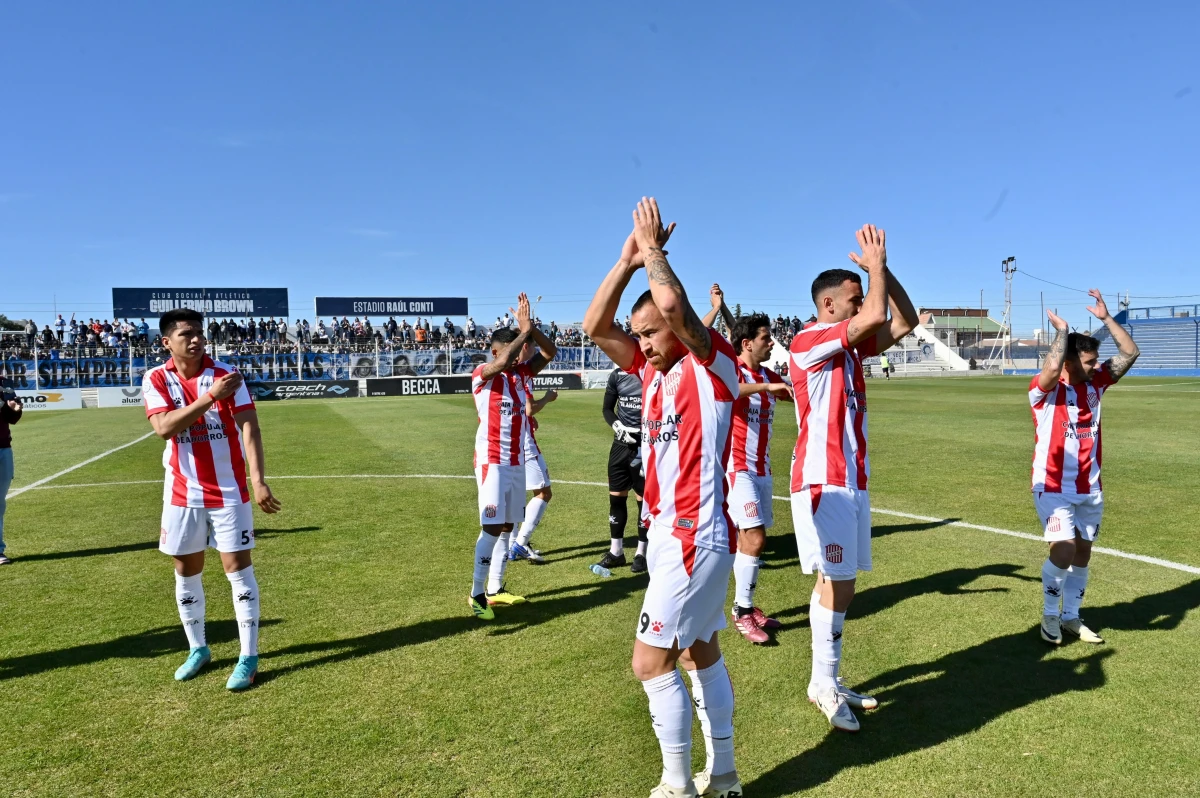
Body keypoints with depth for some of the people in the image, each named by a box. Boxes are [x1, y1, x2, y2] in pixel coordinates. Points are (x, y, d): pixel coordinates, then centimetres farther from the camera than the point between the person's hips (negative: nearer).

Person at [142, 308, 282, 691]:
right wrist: (210, 397, -28)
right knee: (186, 572, 13)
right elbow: (164, 428, -18)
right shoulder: (156, 379, -3)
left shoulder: (226, 374, -8)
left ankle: (248, 657, 8)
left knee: (238, 569, -1)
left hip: (228, 491, -2)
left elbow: (249, 427, -14)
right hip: (183, 493, 3)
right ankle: (198, 649, 31)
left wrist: (258, 480, -25)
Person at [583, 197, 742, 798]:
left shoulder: (713, 364, -10)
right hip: (666, 532, 8)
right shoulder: (654, 368, 10)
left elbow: (672, 303, -26)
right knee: (701, 655, 16)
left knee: (652, 664, -3)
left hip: (695, 539, -8)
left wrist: (653, 248, -10)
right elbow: (594, 326, 6)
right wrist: (627, 259, 1)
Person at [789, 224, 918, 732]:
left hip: (852, 480, 9)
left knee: (838, 583, 11)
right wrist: (876, 265, -7)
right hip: (823, 482, -9)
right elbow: (875, 315, -22)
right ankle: (824, 686, 5)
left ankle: (827, 681, 20)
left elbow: (904, 322, 16)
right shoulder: (808, 342, -13)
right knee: (836, 584, -7)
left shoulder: (851, 344, 15)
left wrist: (883, 269, 7)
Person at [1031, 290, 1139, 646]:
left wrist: (1105, 317, -2)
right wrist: (1062, 330, -22)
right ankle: (1049, 616, 4)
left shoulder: (1095, 383, 4)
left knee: (1083, 553, 12)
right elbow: (1052, 368, -36)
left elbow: (1130, 352, 4)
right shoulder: (1045, 389, -14)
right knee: (1063, 550, -16)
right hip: (1054, 487, -6)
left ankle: (1071, 617, 26)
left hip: (1090, 488, 6)